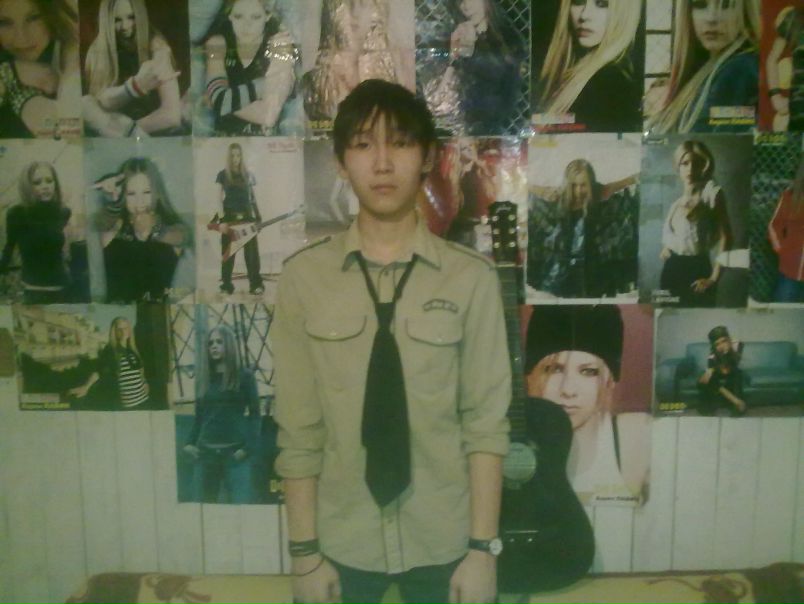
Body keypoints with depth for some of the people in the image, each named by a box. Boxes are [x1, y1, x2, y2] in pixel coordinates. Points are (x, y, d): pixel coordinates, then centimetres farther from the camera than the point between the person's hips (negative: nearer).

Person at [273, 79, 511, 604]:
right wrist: (304, 551, -3)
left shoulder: (472, 277, -10)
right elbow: (298, 429, -6)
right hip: (342, 539, 0)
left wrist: (482, 547, -6)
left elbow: (486, 422, -7)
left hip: (443, 539, 0)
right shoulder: (304, 276, -9)